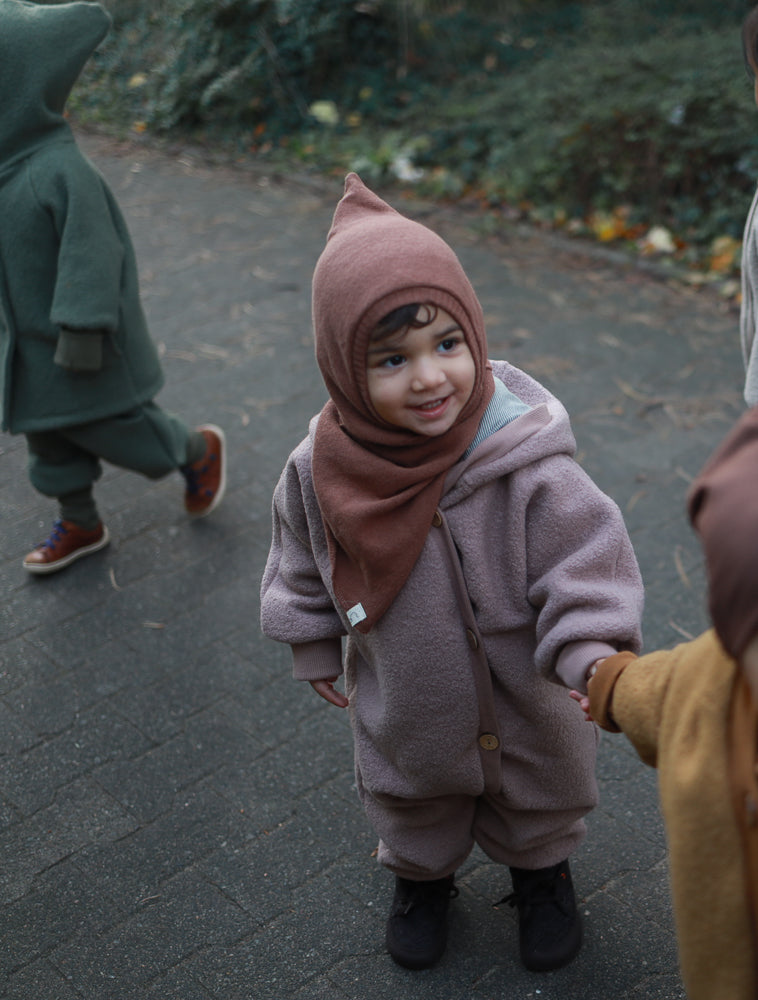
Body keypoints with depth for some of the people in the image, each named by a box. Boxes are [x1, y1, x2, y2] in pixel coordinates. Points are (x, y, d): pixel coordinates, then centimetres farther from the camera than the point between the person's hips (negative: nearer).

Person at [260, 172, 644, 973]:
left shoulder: (526, 465, -34)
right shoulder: (321, 472, -24)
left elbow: (588, 565, -24)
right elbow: (301, 568, -4)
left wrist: (596, 658, -37)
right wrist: (314, 650, 7)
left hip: (525, 709, -1)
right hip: (404, 711, 2)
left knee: (538, 801, 28)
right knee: (408, 802, 30)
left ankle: (541, 873, 61)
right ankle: (421, 876, 63)